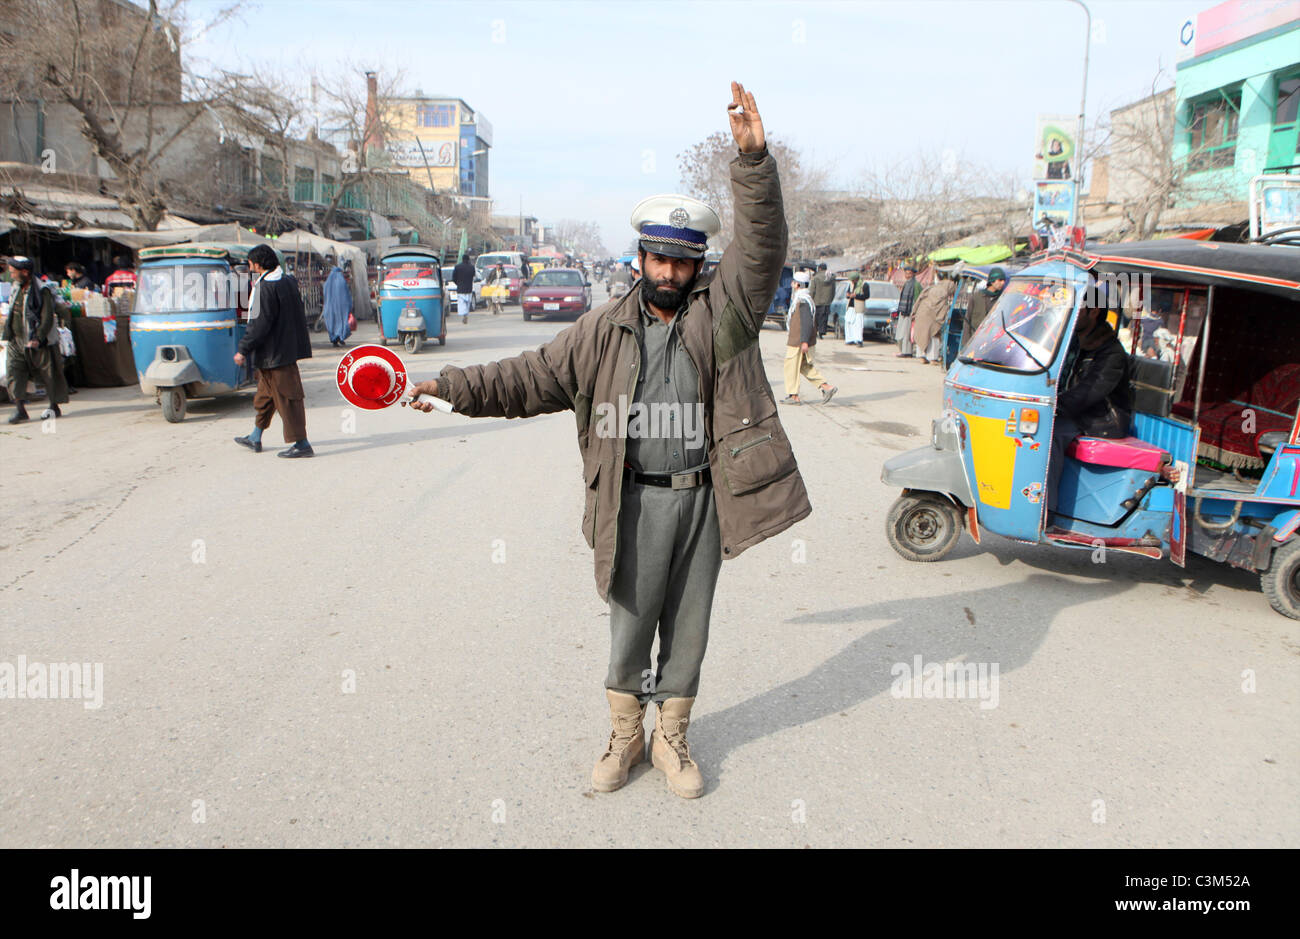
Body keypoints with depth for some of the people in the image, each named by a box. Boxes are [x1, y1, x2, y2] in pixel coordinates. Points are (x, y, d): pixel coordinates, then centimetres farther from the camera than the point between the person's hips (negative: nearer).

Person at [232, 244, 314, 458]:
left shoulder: (267, 288, -19)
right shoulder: (288, 281, 8)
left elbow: (260, 324, -20)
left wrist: (243, 350, -13)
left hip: (275, 351, -10)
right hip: (288, 346, 10)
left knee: (286, 397, -5)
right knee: (265, 394, 20)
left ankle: (301, 444, -2)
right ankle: (255, 439, 32)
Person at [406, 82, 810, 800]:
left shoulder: (719, 309, 2)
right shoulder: (605, 329, 4)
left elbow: (762, 247, -11)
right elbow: (534, 378, 5)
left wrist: (753, 159, -24)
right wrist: (452, 386, -1)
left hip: (704, 498, 1)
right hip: (638, 502, 0)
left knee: (688, 627, 13)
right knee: (630, 626, 9)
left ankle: (671, 738, 32)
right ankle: (624, 737, 30)